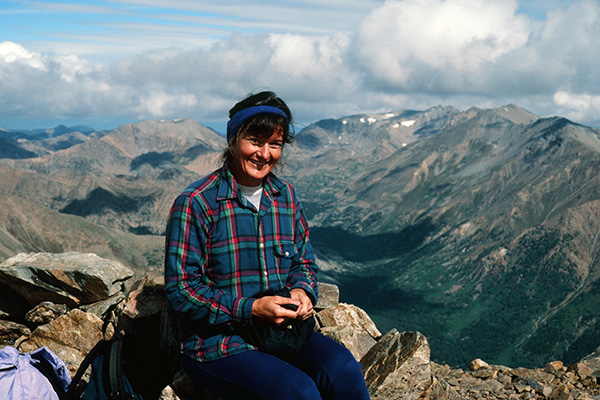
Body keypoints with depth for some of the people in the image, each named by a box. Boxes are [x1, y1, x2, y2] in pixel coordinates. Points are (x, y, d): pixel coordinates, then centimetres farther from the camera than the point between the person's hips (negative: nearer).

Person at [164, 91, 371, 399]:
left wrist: (302, 290, -7)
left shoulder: (285, 196, 8)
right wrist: (250, 309, -21)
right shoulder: (195, 203, -11)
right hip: (215, 344, -5)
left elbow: (303, 260, 18)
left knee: (343, 369, -22)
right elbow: (180, 290, -12)